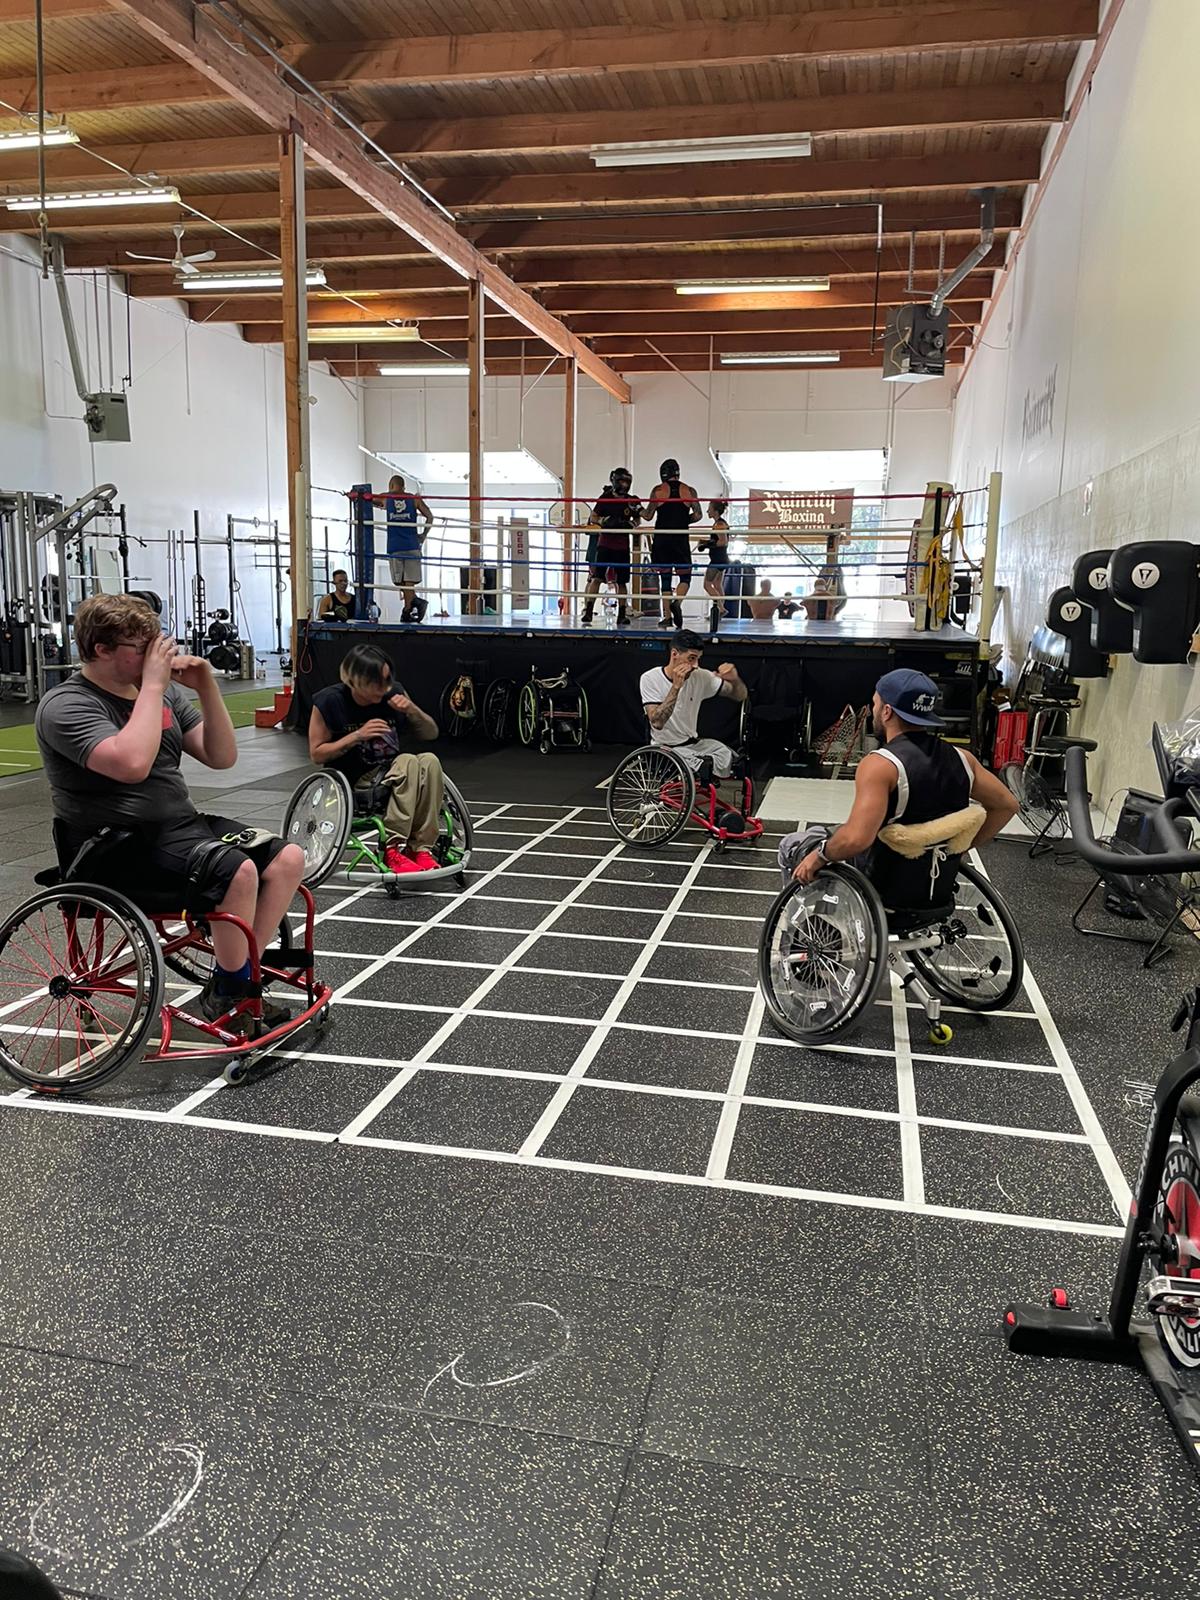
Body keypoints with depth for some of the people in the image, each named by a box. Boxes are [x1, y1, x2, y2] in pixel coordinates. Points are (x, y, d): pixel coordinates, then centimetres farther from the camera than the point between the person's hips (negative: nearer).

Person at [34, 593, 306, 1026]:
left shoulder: (166, 691, 9)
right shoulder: (66, 706, -11)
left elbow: (222, 758, 7)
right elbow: (132, 764, -30)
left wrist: (206, 687, -5)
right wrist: (152, 686, -21)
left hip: (181, 825, 8)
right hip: (117, 848, -7)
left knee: (288, 858, -10)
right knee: (237, 871, -30)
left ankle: (236, 981, 1)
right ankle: (227, 994, -7)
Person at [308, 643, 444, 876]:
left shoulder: (393, 693, 1)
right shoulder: (330, 701, -10)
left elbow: (431, 734, 7)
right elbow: (317, 753, -6)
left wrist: (412, 710, -13)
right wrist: (356, 736, -19)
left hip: (393, 776, 4)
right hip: (354, 782, -4)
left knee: (430, 761, -28)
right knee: (408, 763, -32)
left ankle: (420, 847, -24)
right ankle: (393, 848, -29)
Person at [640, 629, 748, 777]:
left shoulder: (700, 676, -1)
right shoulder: (650, 679, -13)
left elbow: (740, 695, 4)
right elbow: (657, 722, -26)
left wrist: (734, 679, -19)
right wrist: (676, 686, -31)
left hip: (694, 743, 5)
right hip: (666, 748, -5)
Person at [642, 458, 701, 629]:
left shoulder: (658, 490, 0)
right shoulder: (689, 491, 4)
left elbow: (648, 516, -2)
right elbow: (697, 515, -2)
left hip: (661, 539, 0)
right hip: (681, 539, 0)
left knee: (665, 578, 8)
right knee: (685, 577, 8)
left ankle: (667, 616, 5)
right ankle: (677, 602, -21)